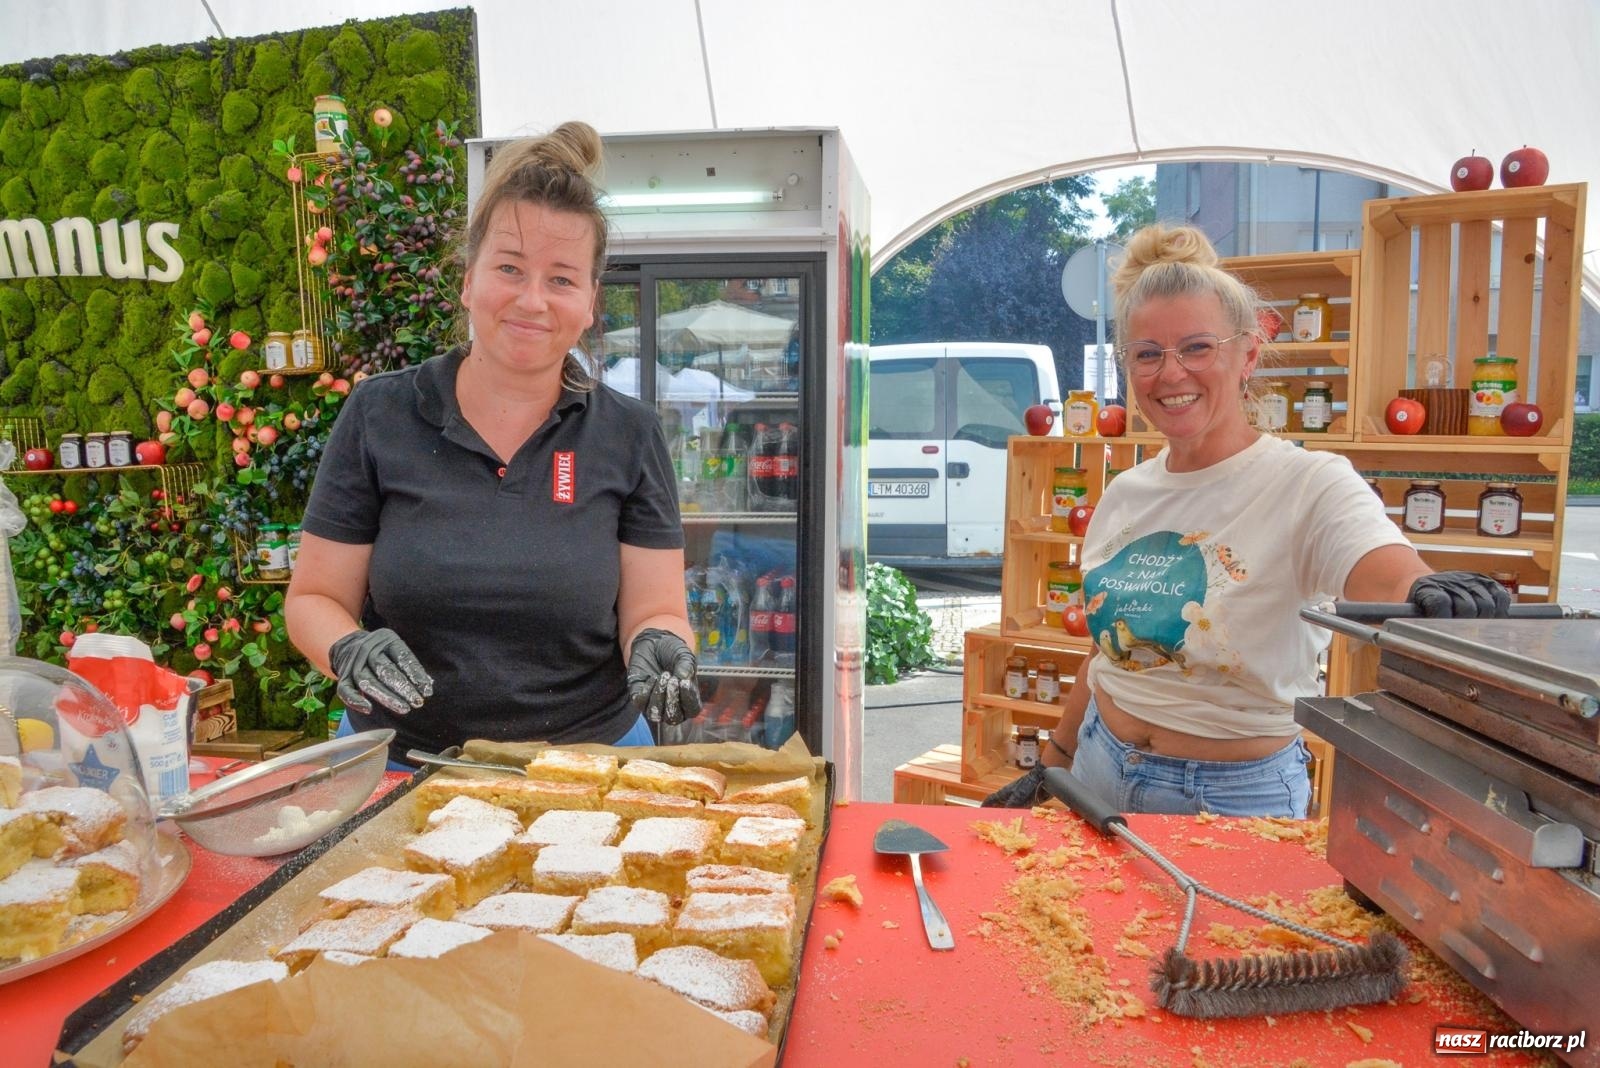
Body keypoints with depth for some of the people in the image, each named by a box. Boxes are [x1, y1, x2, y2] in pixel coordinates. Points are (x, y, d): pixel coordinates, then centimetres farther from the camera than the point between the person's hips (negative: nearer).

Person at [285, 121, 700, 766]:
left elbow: (654, 611, 1)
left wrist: (658, 646, -21)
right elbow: (313, 599, 4)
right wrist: (349, 652, -16)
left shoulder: (630, 435, -1)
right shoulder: (378, 417, 0)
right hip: (399, 760, -1)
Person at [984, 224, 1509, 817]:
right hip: (1101, 769, 5)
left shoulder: (1311, 483, -15)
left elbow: (1396, 581, -34)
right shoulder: (1125, 494, 1)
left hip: (1236, 796, -5)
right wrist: (1051, 767, 13)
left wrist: (1434, 594, -56)